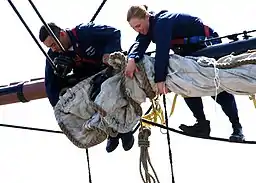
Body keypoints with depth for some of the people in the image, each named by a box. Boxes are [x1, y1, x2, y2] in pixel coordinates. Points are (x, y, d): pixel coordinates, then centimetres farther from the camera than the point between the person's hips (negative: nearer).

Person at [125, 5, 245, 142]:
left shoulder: (162, 22, -31)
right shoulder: (150, 27, -4)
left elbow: (162, 51, -42)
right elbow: (139, 43, -22)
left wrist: (159, 78, -51)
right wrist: (132, 59, -45)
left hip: (207, 42, -9)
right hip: (190, 50, 9)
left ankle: (237, 126, -4)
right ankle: (202, 123, 7)